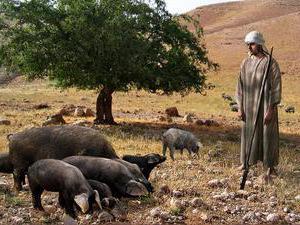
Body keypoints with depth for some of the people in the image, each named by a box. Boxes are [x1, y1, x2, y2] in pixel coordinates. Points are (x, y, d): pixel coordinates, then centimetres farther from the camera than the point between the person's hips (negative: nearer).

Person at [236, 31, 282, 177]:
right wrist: (240, 107, 3)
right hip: (249, 106, 4)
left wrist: (271, 109, -14)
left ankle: (270, 165, 13)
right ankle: (246, 161, 24)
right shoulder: (246, 63, 5)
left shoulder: (271, 63, -9)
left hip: (266, 105, -4)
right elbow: (240, 86, 8)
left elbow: (276, 87, -10)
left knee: (268, 134, 2)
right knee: (248, 132, 11)